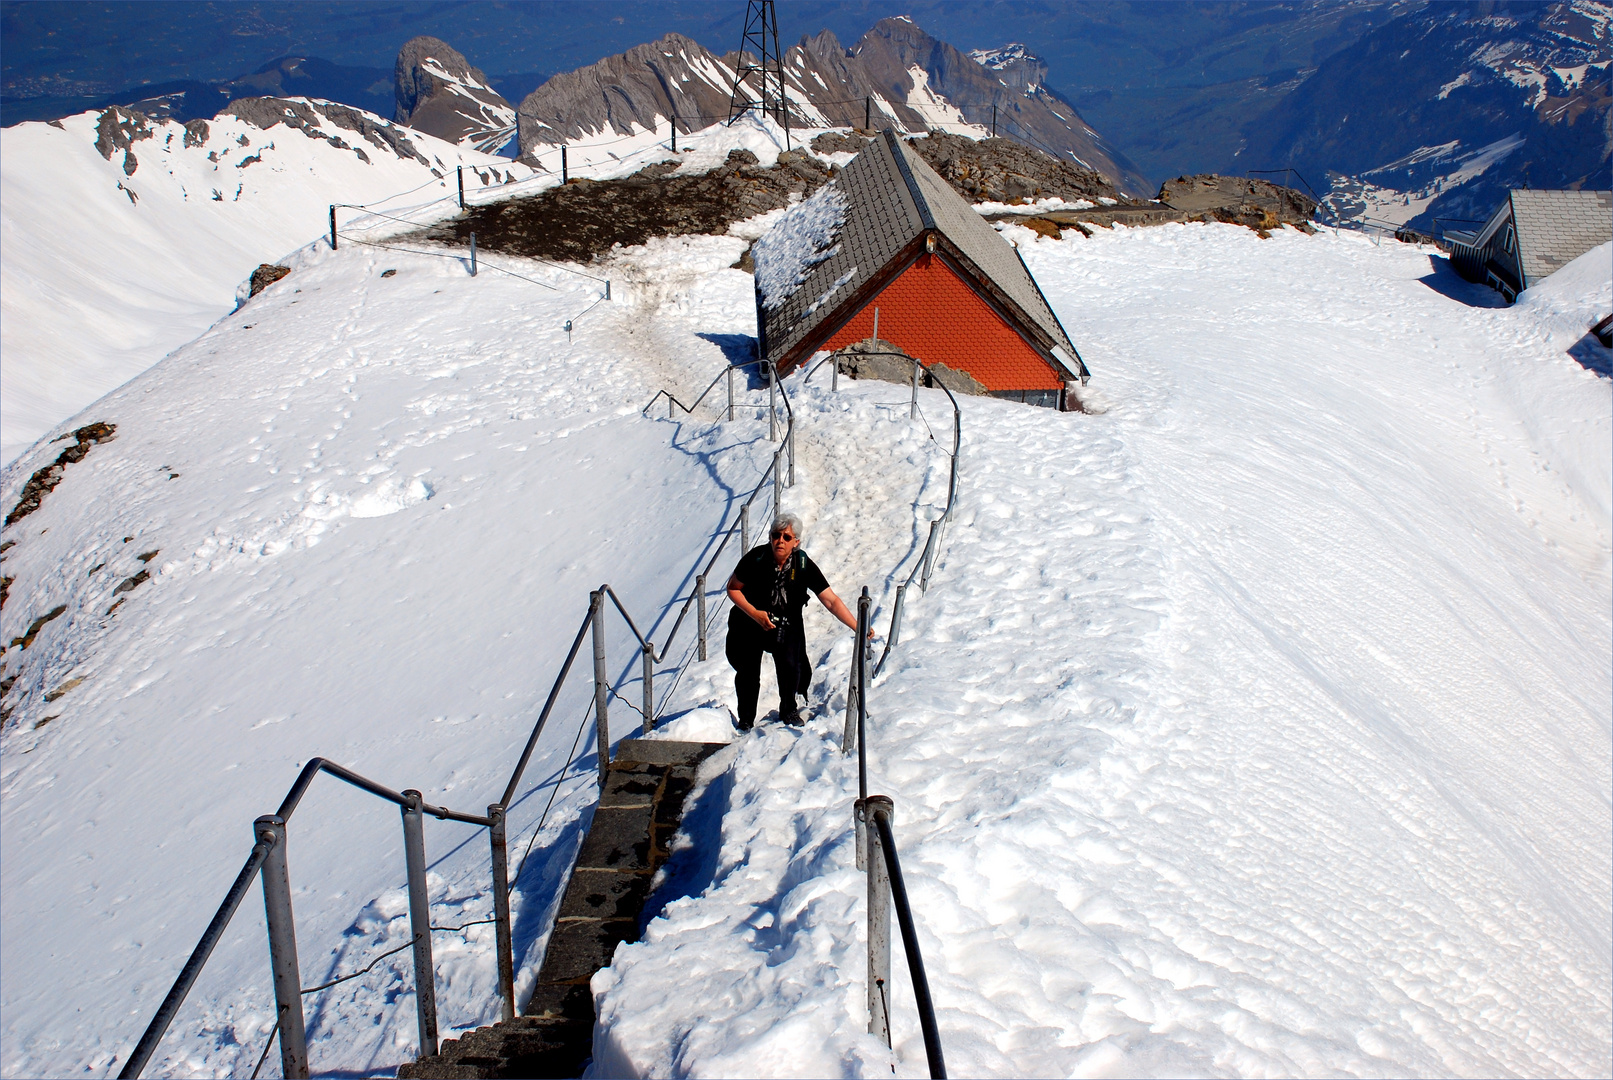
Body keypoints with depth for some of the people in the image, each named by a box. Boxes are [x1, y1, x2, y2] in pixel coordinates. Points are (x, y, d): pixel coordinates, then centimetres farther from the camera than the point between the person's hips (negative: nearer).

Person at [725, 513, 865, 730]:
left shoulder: (803, 565, -20)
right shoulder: (755, 558, -22)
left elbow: (831, 601, -18)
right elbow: (733, 588, -8)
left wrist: (858, 627, -25)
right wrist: (755, 613, -21)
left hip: (787, 625, 0)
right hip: (750, 622, 0)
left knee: (790, 665, -17)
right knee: (748, 671, -6)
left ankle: (788, 711, 12)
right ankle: (746, 720, 20)